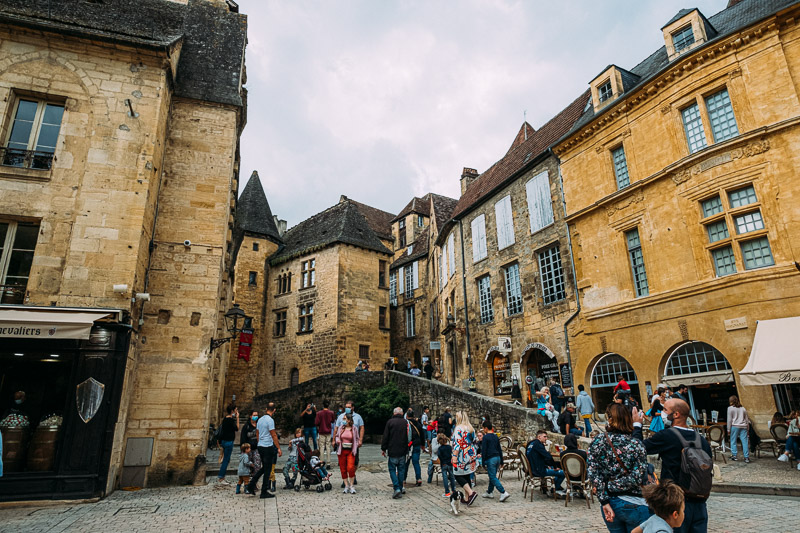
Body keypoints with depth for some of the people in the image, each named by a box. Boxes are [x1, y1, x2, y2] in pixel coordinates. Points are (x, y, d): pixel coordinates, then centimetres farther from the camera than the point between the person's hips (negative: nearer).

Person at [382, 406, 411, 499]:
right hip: (403, 451, 3)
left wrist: (383, 448, 2)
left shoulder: (390, 422, -7)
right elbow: (409, 437, 10)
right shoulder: (406, 422, 2)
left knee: (392, 469, 4)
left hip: (393, 451, -3)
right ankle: (400, 488, 19)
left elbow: (385, 436, -6)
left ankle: (397, 489, -9)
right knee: (401, 470, 14)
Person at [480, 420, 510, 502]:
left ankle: (503, 493, -13)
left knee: (493, 477, -4)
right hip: (497, 457, 8)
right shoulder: (496, 436, 11)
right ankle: (490, 492, 26)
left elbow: (484, 450, -11)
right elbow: (500, 449, 16)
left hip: (490, 459, -8)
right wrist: (501, 462, 22)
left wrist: (483, 462, -5)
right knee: (492, 476, 17)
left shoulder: (485, 437, -11)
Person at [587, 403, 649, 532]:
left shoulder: (598, 441, -6)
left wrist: (605, 501, -7)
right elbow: (637, 478, -15)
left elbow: (592, 473, -10)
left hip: (609, 502, 2)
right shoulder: (636, 444, -9)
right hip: (633, 504, -2)